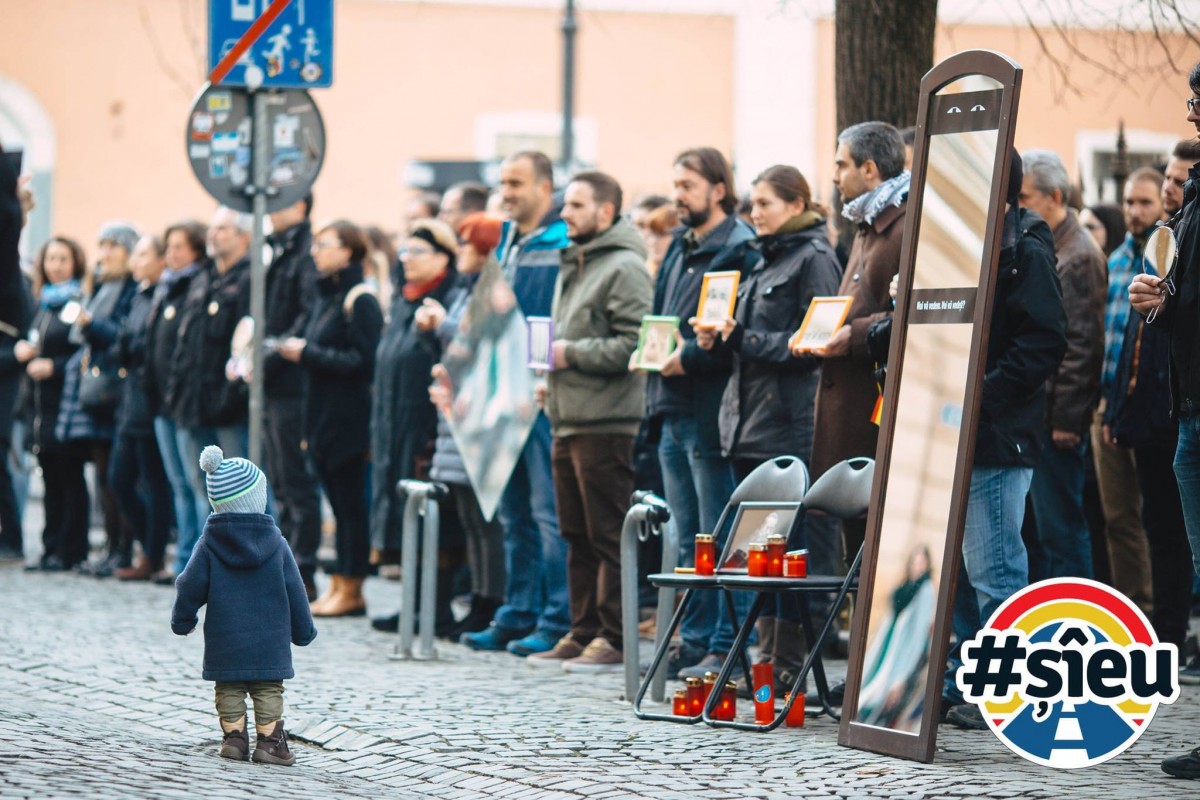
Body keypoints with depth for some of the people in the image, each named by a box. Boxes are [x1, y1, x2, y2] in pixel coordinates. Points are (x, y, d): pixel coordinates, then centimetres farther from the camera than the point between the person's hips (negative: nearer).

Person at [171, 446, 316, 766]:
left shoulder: (210, 544, -4)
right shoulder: (275, 543, -4)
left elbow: (191, 585, -3)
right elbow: (294, 591, 1)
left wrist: (182, 619, 15)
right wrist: (303, 630, 14)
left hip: (224, 643, 1)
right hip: (269, 642, -1)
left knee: (229, 690, 10)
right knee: (268, 690, 5)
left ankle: (234, 738, 8)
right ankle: (268, 741, 2)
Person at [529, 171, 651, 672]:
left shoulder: (624, 268, -10)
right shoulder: (571, 267, 21)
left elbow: (634, 344, -19)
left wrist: (572, 354, -16)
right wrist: (549, 375, 14)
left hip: (606, 421, -10)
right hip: (567, 420, 10)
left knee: (609, 536, -6)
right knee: (577, 536, 12)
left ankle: (614, 637, -3)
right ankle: (583, 632, 17)